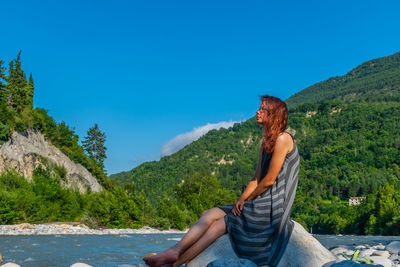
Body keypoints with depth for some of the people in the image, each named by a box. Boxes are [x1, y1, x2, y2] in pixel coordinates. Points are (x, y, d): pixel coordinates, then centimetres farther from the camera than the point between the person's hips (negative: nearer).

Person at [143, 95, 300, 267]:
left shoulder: (283, 139, -11)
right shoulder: (265, 144, 18)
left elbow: (270, 180, -14)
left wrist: (247, 200, -3)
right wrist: (241, 200, -1)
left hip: (271, 207, -8)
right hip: (261, 204, 8)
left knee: (219, 224, -12)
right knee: (210, 215, -4)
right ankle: (175, 251, -12)